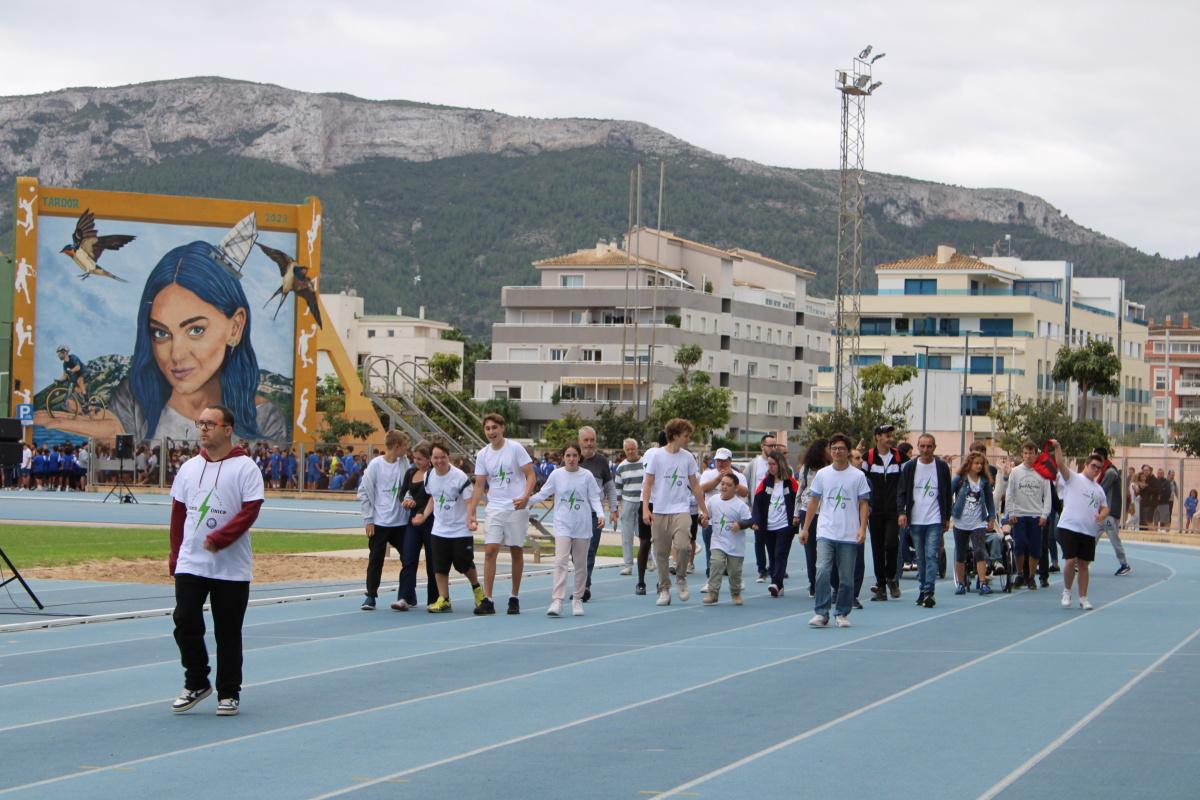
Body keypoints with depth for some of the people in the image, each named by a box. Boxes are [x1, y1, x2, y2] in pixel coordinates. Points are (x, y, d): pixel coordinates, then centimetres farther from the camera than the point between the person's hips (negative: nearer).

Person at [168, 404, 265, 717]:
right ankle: (196, 684, 15)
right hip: (190, 564, 4)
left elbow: (250, 511, -13)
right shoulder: (189, 467, 10)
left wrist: (219, 539, -20)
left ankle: (229, 693, 14)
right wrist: (175, 555, 8)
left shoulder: (245, 468, -6)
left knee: (228, 633, 3)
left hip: (232, 569, -4)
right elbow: (178, 512, 14)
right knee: (185, 624, -3)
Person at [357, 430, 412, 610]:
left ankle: (403, 597, 11)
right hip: (379, 523, -4)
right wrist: (368, 519, -6)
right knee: (376, 560, 3)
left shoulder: (404, 463, 1)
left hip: (401, 521, 4)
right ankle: (371, 596, 12)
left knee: (410, 560, 2)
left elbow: (409, 486, 10)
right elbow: (364, 492, -4)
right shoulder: (375, 465, -9)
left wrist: (407, 499, -12)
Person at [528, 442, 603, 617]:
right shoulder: (556, 475, 1)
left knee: (580, 564, 8)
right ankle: (557, 601, -19)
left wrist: (600, 514, -13)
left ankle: (577, 600, 20)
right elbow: (542, 494, 7)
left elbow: (594, 499, 2)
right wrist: (525, 500, -5)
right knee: (560, 561, -14)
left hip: (583, 526, 1)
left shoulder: (587, 476, 0)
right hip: (562, 525, -1)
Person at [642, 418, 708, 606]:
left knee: (683, 545, -21)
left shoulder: (688, 458, 7)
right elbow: (648, 483, 0)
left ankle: (681, 579, 3)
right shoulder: (658, 455, -1)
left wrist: (703, 510, 15)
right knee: (661, 553, 2)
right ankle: (664, 589, 16)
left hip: (681, 511, 1)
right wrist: (645, 509, -9)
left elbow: (695, 486, 15)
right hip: (659, 511, -1)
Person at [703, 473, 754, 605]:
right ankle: (712, 593, -13)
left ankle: (736, 593, 28)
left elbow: (748, 520, -9)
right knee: (716, 564, -16)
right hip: (718, 542, 2)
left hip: (735, 545, -2)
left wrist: (740, 525, -27)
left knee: (734, 570, 7)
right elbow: (706, 513, 14)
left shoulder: (740, 505, -11)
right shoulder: (713, 500, 0)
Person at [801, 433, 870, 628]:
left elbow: (863, 504, 3)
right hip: (825, 533, 1)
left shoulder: (858, 476, 2)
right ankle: (821, 613, -10)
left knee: (847, 577, 4)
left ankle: (842, 614, 16)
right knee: (822, 571, -14)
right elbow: (813, 502, 13)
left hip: (849, 536, -1)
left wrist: (862, 528, -10)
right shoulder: (822, 474, 7)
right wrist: (805, 528, 10)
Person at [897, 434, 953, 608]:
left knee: (931, 556, -11)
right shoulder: (910, 467, 4)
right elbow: (902, 491, 5)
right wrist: (901, 512, -9)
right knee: (920, 558, 9)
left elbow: (947, 494, 9)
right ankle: (923, 589, 18)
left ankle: (929, 592, -14)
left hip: (935, 521, -2)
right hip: (915, 520, 2)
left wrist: (947, 517, 7)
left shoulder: (942, 467, 2)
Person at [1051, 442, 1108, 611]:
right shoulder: (1073, 478, 2)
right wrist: (1057, 448, -30)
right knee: (1071, 561, -12)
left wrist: (1102, 515, -2)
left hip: (1089, 532, 5)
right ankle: (1066, 591, 9)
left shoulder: (1099, 489, 20)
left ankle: (1083, 598, 14)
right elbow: (1061, 465, -13)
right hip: (1069, 527, -5)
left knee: (1083, 565, 7)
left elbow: (1105, 508, 22)